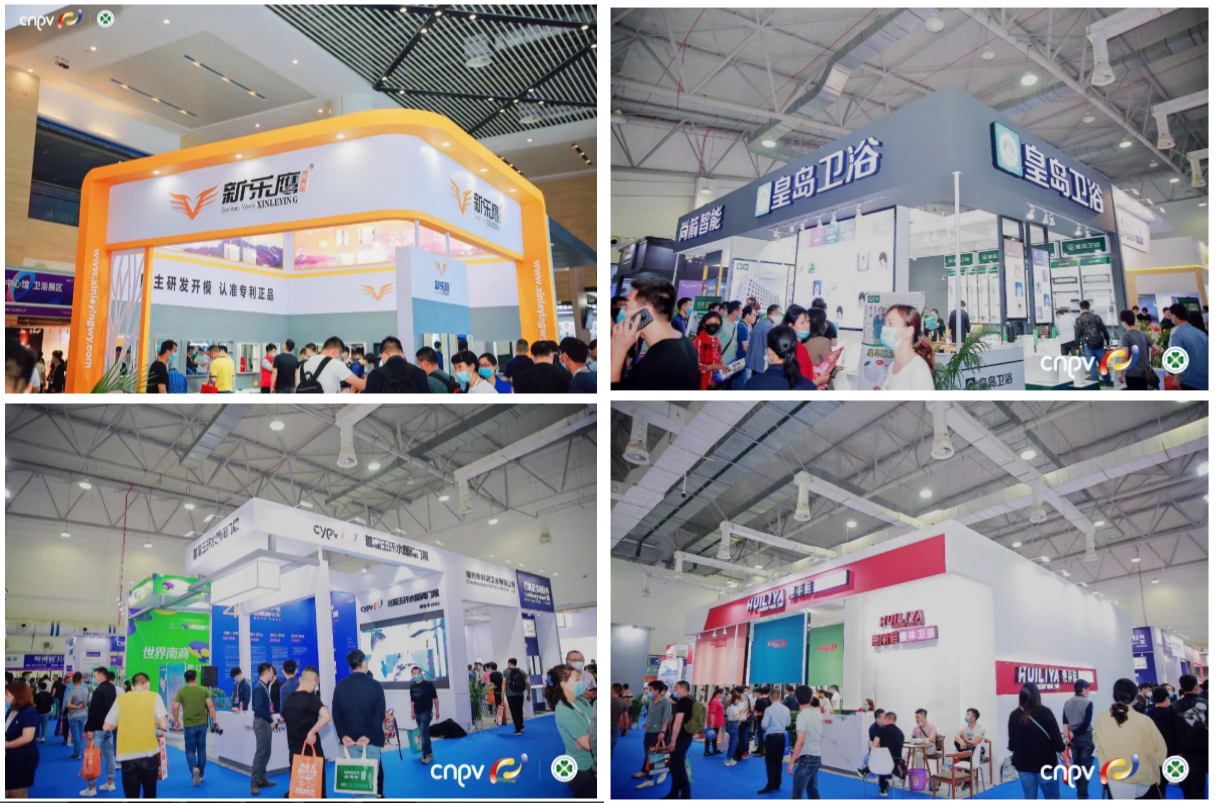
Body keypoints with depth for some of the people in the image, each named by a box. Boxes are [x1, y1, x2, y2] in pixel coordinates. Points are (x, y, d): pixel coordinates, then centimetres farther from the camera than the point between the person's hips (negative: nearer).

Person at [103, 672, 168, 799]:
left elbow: (107, 727, 8)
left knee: (131, 797, 7)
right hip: (149, 753, -1)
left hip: (127, 755, 1)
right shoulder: (154, 696, 0)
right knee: (150, 795, 17)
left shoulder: (121, 699, 5)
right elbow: (164, 725, -7)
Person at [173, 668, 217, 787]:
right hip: (202, 724, 2)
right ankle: (200, 774, 19)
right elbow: (210, 705, -7)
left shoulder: (181, 691, -3)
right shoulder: (204, 690, -1)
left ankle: (194, 769, -18)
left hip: (189, 725, -2)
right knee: (201, 750, 13)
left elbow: (175, 708, -8)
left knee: (190, 750, 7)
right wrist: (215, 719, 0)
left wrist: (177, 721, 6)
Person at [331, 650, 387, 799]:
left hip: (349, 739, 3)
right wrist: (369, 735, -13)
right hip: (371, 739, -3)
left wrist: (343, 735, -4)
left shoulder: (340, 686, 6)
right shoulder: (375, 685, -5)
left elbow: (336, 713, 1)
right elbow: (379, 714, -12)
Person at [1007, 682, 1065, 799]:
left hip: (1023, 764, 3)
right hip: (1045, 764, -3)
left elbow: (1012, 744, 7)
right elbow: (1056, 739, -11)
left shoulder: (1014, 715, -1)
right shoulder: (1044, 712, -12)